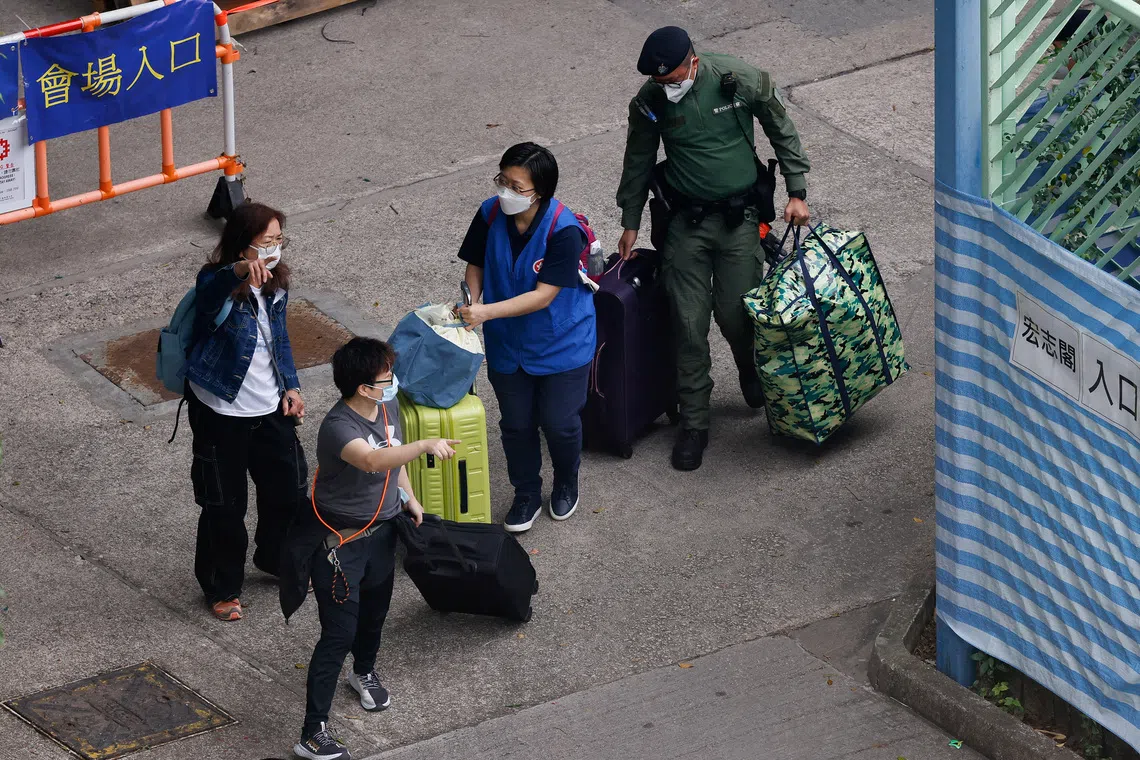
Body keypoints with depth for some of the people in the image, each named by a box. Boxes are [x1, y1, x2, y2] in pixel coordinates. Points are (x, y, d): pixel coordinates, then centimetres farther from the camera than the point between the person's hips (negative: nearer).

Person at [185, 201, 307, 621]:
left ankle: (278, 558, 45)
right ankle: (222, 588, 24)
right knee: (225, 503, 5)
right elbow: (211, 290, -47)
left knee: (288, 486, 18)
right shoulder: (218, 284, -21)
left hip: (269, 407, 7)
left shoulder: (276, 282, 2)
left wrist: (291, 386, 10)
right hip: (220, 411, -7)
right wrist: (241, 270, -68)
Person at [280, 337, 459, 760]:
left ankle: (364, 672, 59)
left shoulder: (388, 408, -6)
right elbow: (372, 460, -53)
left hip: (381, 529, 8)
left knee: (375, 609, 28)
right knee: (339, 633, -7)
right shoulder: (338, 427, -33)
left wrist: (409, 499, 16)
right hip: (340, 541, -8)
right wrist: (425, 446, -63)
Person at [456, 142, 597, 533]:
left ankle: (566, 485, 36)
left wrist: (487, 312, -35)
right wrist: (472, 304, -18)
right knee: (516, 424, 12)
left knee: (559, 423, 7)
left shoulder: (564, 231, -29)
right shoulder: (490, 215, -14)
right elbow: (475, 266, 1)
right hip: (507, 345, 4)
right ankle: (526, 495, 33)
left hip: (561, 344, -4)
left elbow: (544, 295, -29)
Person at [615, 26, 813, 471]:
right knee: (689, 324, -2)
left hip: (738, 217, -1)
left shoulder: (741, 81, -15)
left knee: (735, 314, -2)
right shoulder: (650, 102, -9)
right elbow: (638, 163, 8)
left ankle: (753, 375, 33)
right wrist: (630, 224, 14)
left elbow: (781, 130, 2)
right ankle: (693, 424, 8)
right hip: (686, 222, 1)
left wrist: (796, 192, 1)